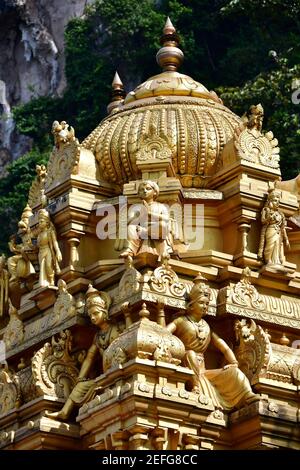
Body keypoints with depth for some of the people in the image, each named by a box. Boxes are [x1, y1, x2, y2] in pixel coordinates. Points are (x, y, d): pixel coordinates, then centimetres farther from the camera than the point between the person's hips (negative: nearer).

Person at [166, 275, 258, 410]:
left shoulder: (207, 327, 19)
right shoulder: (181, 321, 6)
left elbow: (224, 347, 15)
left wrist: (234, 363, 0)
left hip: (201, 370, 5)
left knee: (233, 372, -9)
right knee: (190, 354, -35)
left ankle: (248, 396, -27)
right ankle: (197, 387, -46)